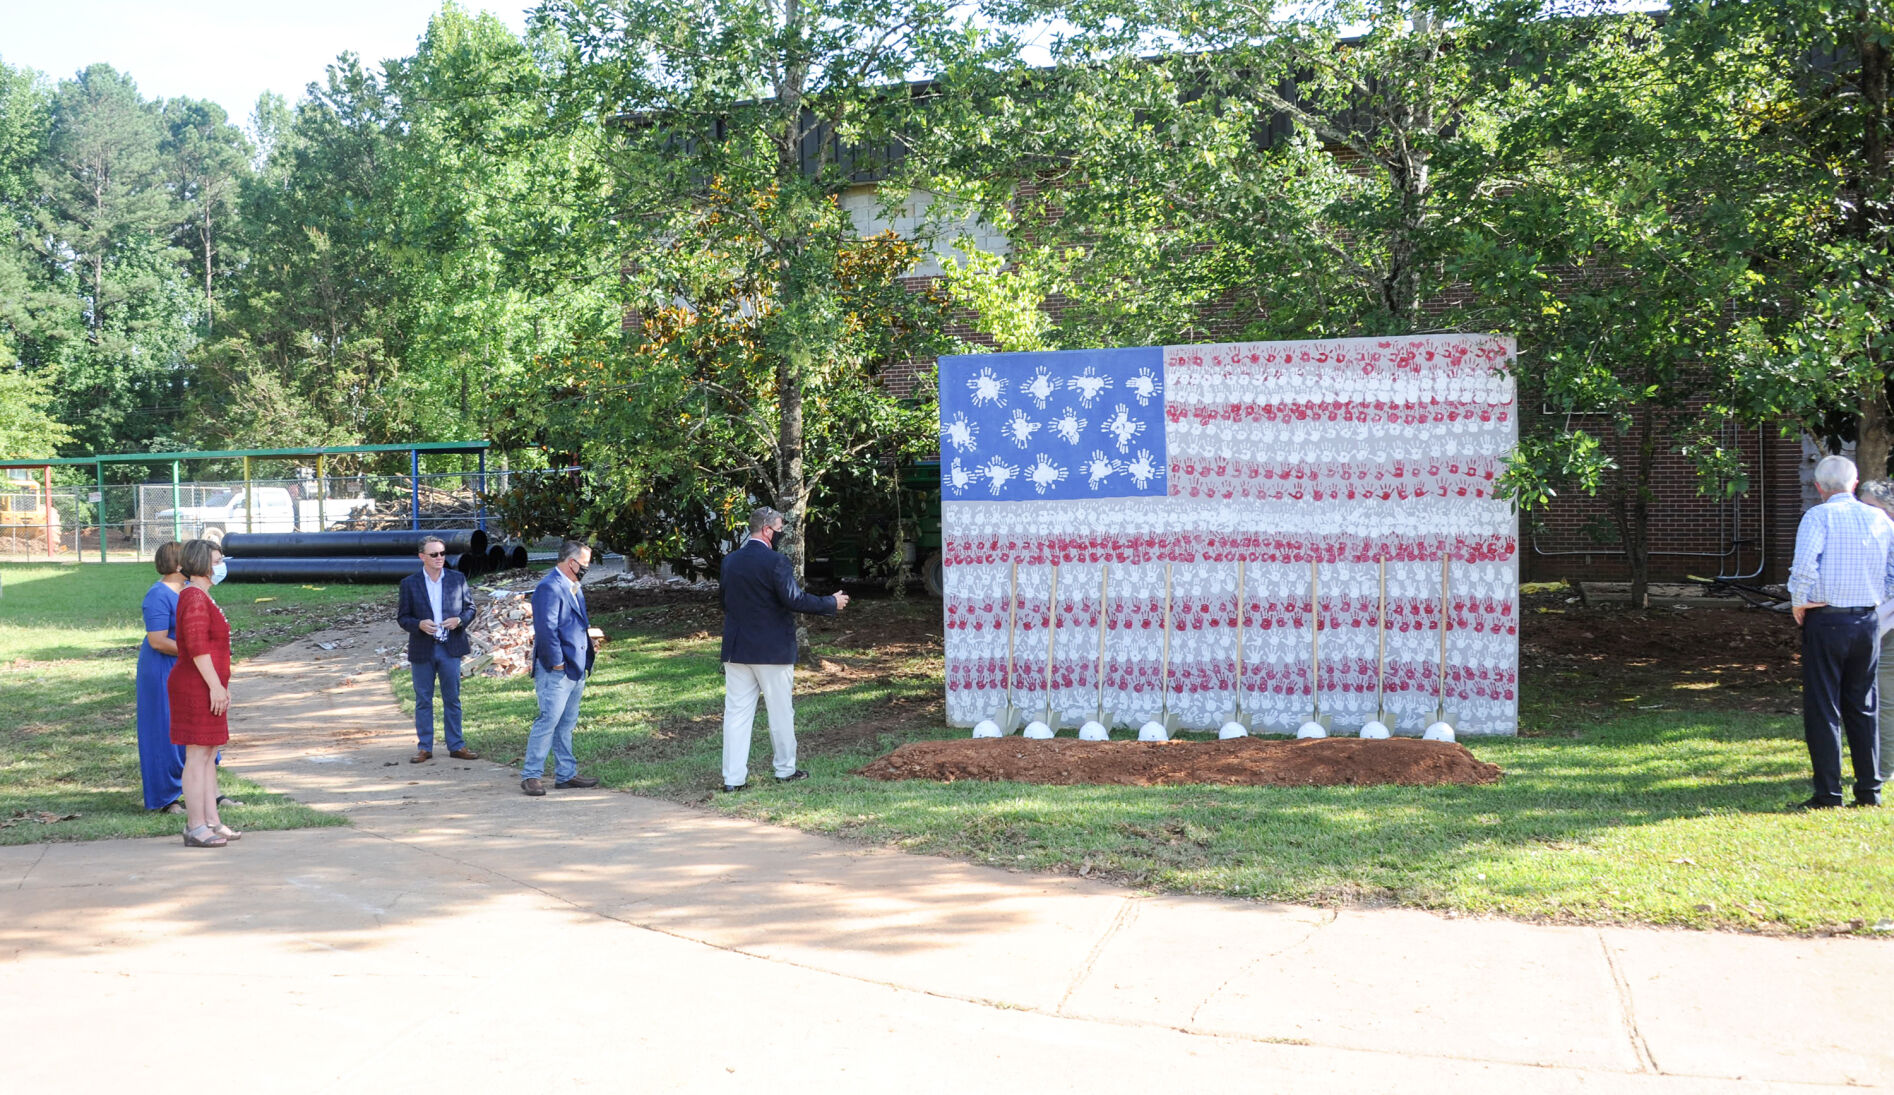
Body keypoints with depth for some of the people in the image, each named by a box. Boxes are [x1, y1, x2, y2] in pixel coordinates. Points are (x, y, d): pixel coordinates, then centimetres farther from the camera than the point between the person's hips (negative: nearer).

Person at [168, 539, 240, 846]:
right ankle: (195, 828, -3)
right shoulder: (194, 598, -16)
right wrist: (215, 686, -21)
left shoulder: (202, 597, 18)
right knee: (198, 754, -7)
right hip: (196, 687, -11)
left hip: (205, 687, 11)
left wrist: (221, 685, 23)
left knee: (208, 755, 12)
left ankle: (211, 821, 18)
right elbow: (197, 647, -22)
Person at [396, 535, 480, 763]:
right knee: (423, 700, 6)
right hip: (422, 650, -1)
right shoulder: (409, 584, -1)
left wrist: (459, 620, -12)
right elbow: (402, 617, 1)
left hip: (450, 649, 1)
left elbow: (470, 608, 9)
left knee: (452, 699, 7)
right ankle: (424, 748, 14)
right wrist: (419, 624, -19)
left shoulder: (458, 579, 4)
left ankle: (456, 746, 14)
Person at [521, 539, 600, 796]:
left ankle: (566, 774, 18)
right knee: (549, 720, -9)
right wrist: (557, 663, -18)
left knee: (566, 723, 13)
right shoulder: (549, 587, -15)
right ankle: (530, 775, -3)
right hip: (556, 670, -10)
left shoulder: (574, 587, 16)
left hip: (576, 669, 10)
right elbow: (546, 629, -21)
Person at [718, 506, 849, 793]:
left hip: (736, 648, 5)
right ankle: (785, 769, 22)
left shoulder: (730, 561, 5)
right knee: (780, 711, 10)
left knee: (736, 712, 5)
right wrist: (832, 603, -8)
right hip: (772, 649, -5)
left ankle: (733, 778, 3)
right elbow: (795, 599, -19)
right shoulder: (776, 562, -15)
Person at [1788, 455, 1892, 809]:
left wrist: (1799, 603, -8)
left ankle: (1828, 793, 2)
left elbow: (1804, 566, -22)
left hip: (1826, 621, -5)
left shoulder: (1819, 516, -9)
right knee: (1864, 707, 14)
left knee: (1822, 709, 1)